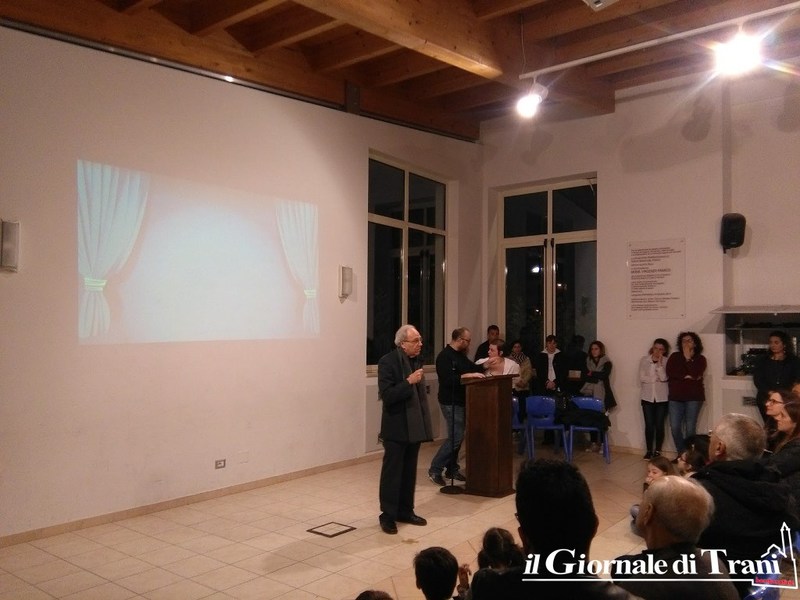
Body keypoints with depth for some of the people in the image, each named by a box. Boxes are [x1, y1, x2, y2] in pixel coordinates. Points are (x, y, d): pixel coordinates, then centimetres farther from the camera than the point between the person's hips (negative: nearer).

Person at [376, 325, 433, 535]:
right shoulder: (388, 362, -15)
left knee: (409, 472, 15)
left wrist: (425, 422, 15)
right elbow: (387, 395, -22)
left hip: (414, 426, 7)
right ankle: (388, 515, 12)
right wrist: (409, 382, -28)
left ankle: (405, 511, 26)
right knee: (392, 472, 2)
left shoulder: (416, 360, 9)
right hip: (396, 428, -7)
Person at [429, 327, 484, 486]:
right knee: (456, 437, -10)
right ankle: (434, 470, -3)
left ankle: (452, 469, 22)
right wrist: (467, 375, -27)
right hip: (451, 403, -9)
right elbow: (448, 379, -26)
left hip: (460, 401, 9)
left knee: (457, 436, 13)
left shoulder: (460, 355, 14)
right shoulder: (444, 356, -16)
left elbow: (472, 367, 20)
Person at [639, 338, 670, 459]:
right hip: (647, 397, 1)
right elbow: (642, 378, -5)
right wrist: (656, 378, -9)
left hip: (662, 398, -1)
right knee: (649, 425, 1)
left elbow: (664, 377, -15)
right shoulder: (644, 360, 2)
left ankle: (657, 451, 13)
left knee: (659, 425, 2)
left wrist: (659, 363, -16)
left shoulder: (666, 362, -2)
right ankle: (648, 451, 11)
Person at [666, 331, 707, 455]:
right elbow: (670, 373, -5)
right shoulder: (674, 356, 9)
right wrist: (687, 376, -10)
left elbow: (695, 375, -13)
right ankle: (681, 454, 12)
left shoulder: (700, 359, 4)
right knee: (675, 427, -4)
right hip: (676, 397, 2)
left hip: (693, 397, -2)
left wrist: (688, 358, -8)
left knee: (690, 428, -4)